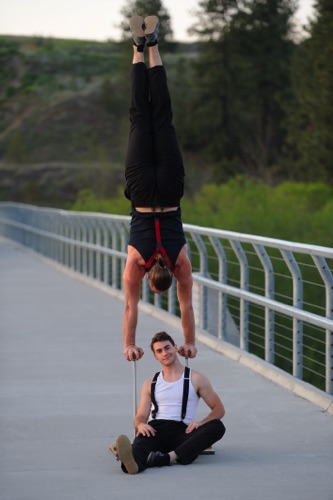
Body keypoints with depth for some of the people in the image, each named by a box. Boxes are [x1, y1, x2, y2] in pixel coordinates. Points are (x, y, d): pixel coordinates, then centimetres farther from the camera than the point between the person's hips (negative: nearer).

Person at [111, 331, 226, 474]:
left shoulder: (196, 379, 15)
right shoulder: (150, 384, 23)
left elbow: (219, 409, 14)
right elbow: (141, 416, 18)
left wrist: (201, 423, -9)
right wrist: (140, 424, -9)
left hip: (181, 430, -1)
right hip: (154, 429, 1)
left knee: (217, 426, -32)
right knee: (142, 439, -37)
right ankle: (134, 461, -74)